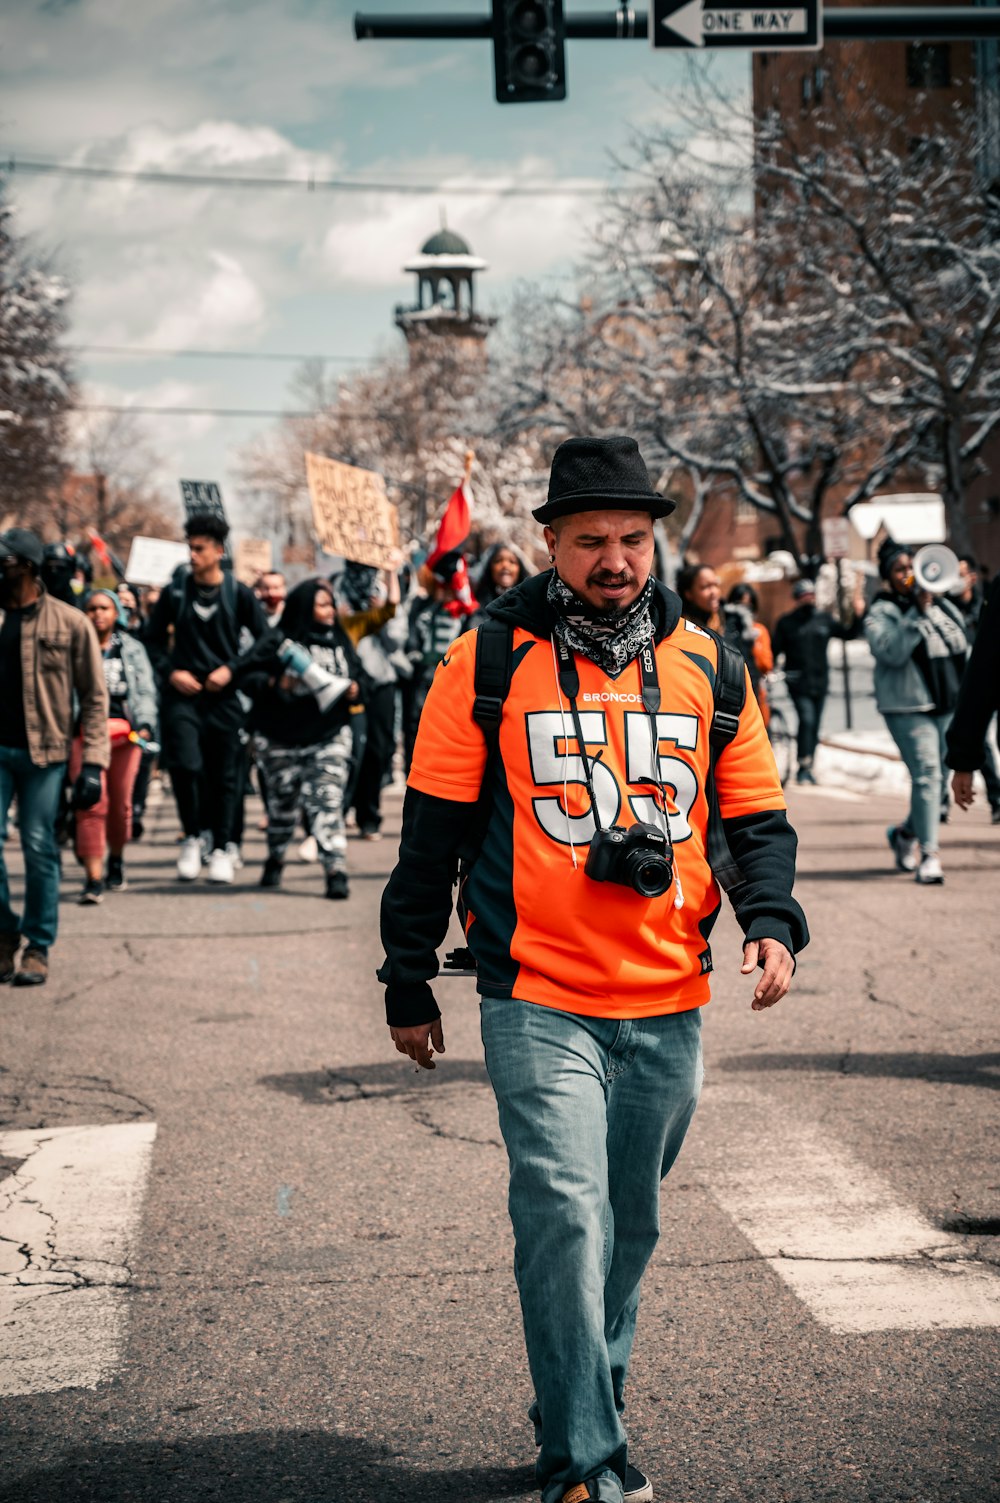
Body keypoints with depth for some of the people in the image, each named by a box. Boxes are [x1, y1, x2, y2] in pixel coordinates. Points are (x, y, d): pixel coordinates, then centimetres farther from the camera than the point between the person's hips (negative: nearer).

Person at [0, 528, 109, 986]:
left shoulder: (69, 622, -1)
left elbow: (94, 697, 1)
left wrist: (92, 762, -7)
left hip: (43, 751, -2)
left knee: (39, 848, 1)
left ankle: (37, 947, 11)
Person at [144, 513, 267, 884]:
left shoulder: (240, 594, 0)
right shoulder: (175, 592, 4)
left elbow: (265, 642, 5)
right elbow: (153, 639, 12)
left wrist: (232, 669, -7)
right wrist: (170, 672, -4)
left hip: (225, 696, 0)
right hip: (183, 694, 0)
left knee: (225, 774, 3)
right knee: (186, 764, -16)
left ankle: (222, 847, 14)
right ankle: (192, 838, 3)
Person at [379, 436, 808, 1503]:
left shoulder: (706, 668, 6)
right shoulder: (485, 665, -2)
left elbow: (755, 816, 11)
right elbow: (432, 834, 2)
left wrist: (770, 923, -7)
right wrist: (409, 985, 4)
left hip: (669, 1010, 4)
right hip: (538, 1002, -4)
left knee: (628, 1228, 15)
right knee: (566, 1215, -15)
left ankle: (586, 1411, 33)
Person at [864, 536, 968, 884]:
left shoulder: (940, 604, 14)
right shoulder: (881, 613, -3)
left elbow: (960, 643, 19)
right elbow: (891, 651, -18)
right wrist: (918, 614, -21)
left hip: (948, 703, 6)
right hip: (909, 707, -6)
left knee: (937, 776, 8)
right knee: (926, 775, -13)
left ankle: (907, 832, 31)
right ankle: (929, 853, -9)